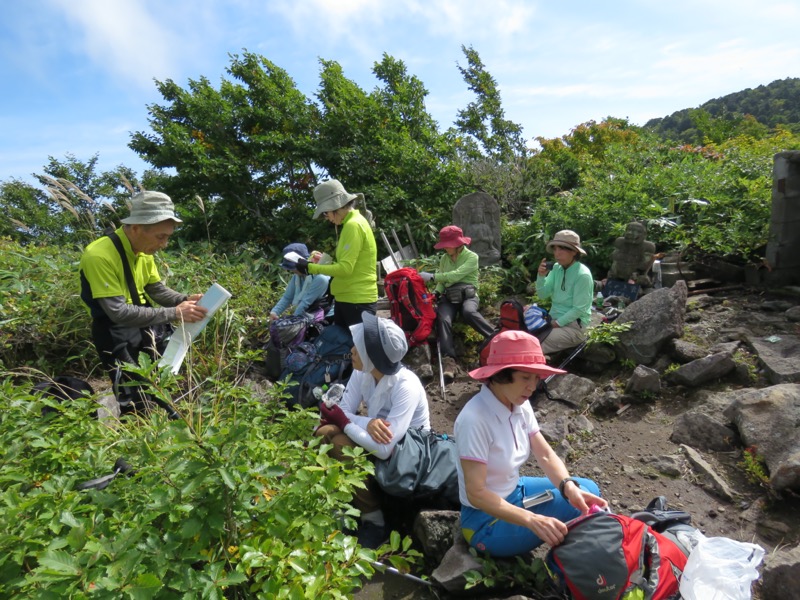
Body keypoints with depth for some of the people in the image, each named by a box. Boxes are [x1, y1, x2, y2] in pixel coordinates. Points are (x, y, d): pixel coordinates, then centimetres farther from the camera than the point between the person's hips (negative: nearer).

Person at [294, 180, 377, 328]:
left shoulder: (353, 225, -16)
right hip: (346, 299, 10)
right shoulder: (352, 223, 14)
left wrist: (311, 268, -13)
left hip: (358, 301, -10)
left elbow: (345, 268, -21)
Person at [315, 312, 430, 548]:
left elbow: (383, 449, -35)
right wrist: (369, 423, -31)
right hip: (376, 436, 7)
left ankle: (374, 522, -9)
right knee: (323, 433, -16)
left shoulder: (406, 387, -32)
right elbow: (345, 412, -10)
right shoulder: (362, 372, -11)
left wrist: (343, 421, -26)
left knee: (341, 445, -27)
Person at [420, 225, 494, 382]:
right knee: (443, 319, -31)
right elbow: (442, 281, 15)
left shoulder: (472, 257, -1)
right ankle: (448, 360, -41)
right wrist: (436, 292, -8)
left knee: (469, 312, -40)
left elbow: (456, 275, -17)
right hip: (449, 297, 3)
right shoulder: (444, 259, 18)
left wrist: (432, 276, -23)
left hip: (468, 295, -3)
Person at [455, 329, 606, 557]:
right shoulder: (475, 419, -31)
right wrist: (532, 520, -38)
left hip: (515, 491, 8)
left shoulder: (520, 405, -6)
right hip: (486, 520, -8)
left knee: (588, 490, 3)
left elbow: (546, 455, -6)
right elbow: (476, 493, -29)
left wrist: (570, 487, -26)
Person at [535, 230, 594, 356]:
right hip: (554, 320, 7)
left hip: (573, 326, -6)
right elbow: (543, 295, 4)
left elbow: (578, 309, -16)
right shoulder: (557, 268, 3)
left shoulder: (582, 275, -17)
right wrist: (541, 276, -11)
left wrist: (557, 323, -15)